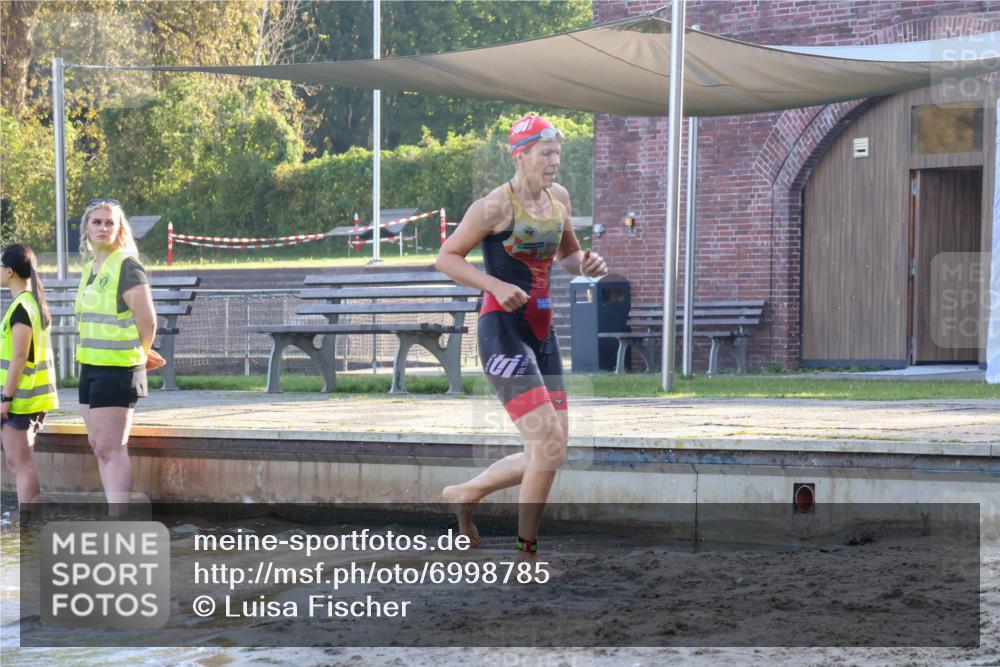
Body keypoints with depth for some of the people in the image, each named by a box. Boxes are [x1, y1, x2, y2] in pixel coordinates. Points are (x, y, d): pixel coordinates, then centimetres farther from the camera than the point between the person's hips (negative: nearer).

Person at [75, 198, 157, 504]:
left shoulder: (126, 266, -12)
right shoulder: (91, 266, 13)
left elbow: (147, 320, -16)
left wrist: (139, 355, -2)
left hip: (117, 368, -9)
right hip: (91, 365, 9)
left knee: (111, 448, -10)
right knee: (98, 443, 12)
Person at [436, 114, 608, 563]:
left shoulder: (559, 198, 11)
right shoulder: (496, 206, -10)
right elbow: (446, 257, -6)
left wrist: (586, 264, 2)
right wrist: (498, 286, -19)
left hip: (542, 334, 8)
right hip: (503, 330, -8)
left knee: (550, 452, 6)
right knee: (548, 444, -16)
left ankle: (465, 494, 27)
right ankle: (526, 553, -5)